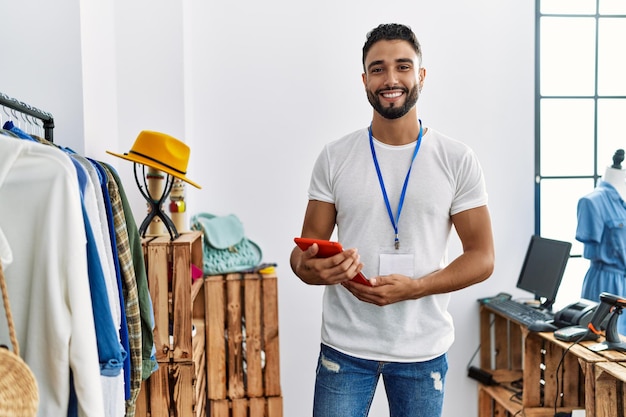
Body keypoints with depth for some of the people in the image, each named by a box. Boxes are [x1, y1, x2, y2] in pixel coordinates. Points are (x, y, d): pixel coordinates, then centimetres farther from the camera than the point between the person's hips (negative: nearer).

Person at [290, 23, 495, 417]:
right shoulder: (334, 158, 0)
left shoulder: (458, 160, -3)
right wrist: (311, 268, -22)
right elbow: (307, 248, 2)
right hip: (345, 347, 1)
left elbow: (482, 256, -3)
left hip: (423, 350, 0)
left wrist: (413, 288, -19)